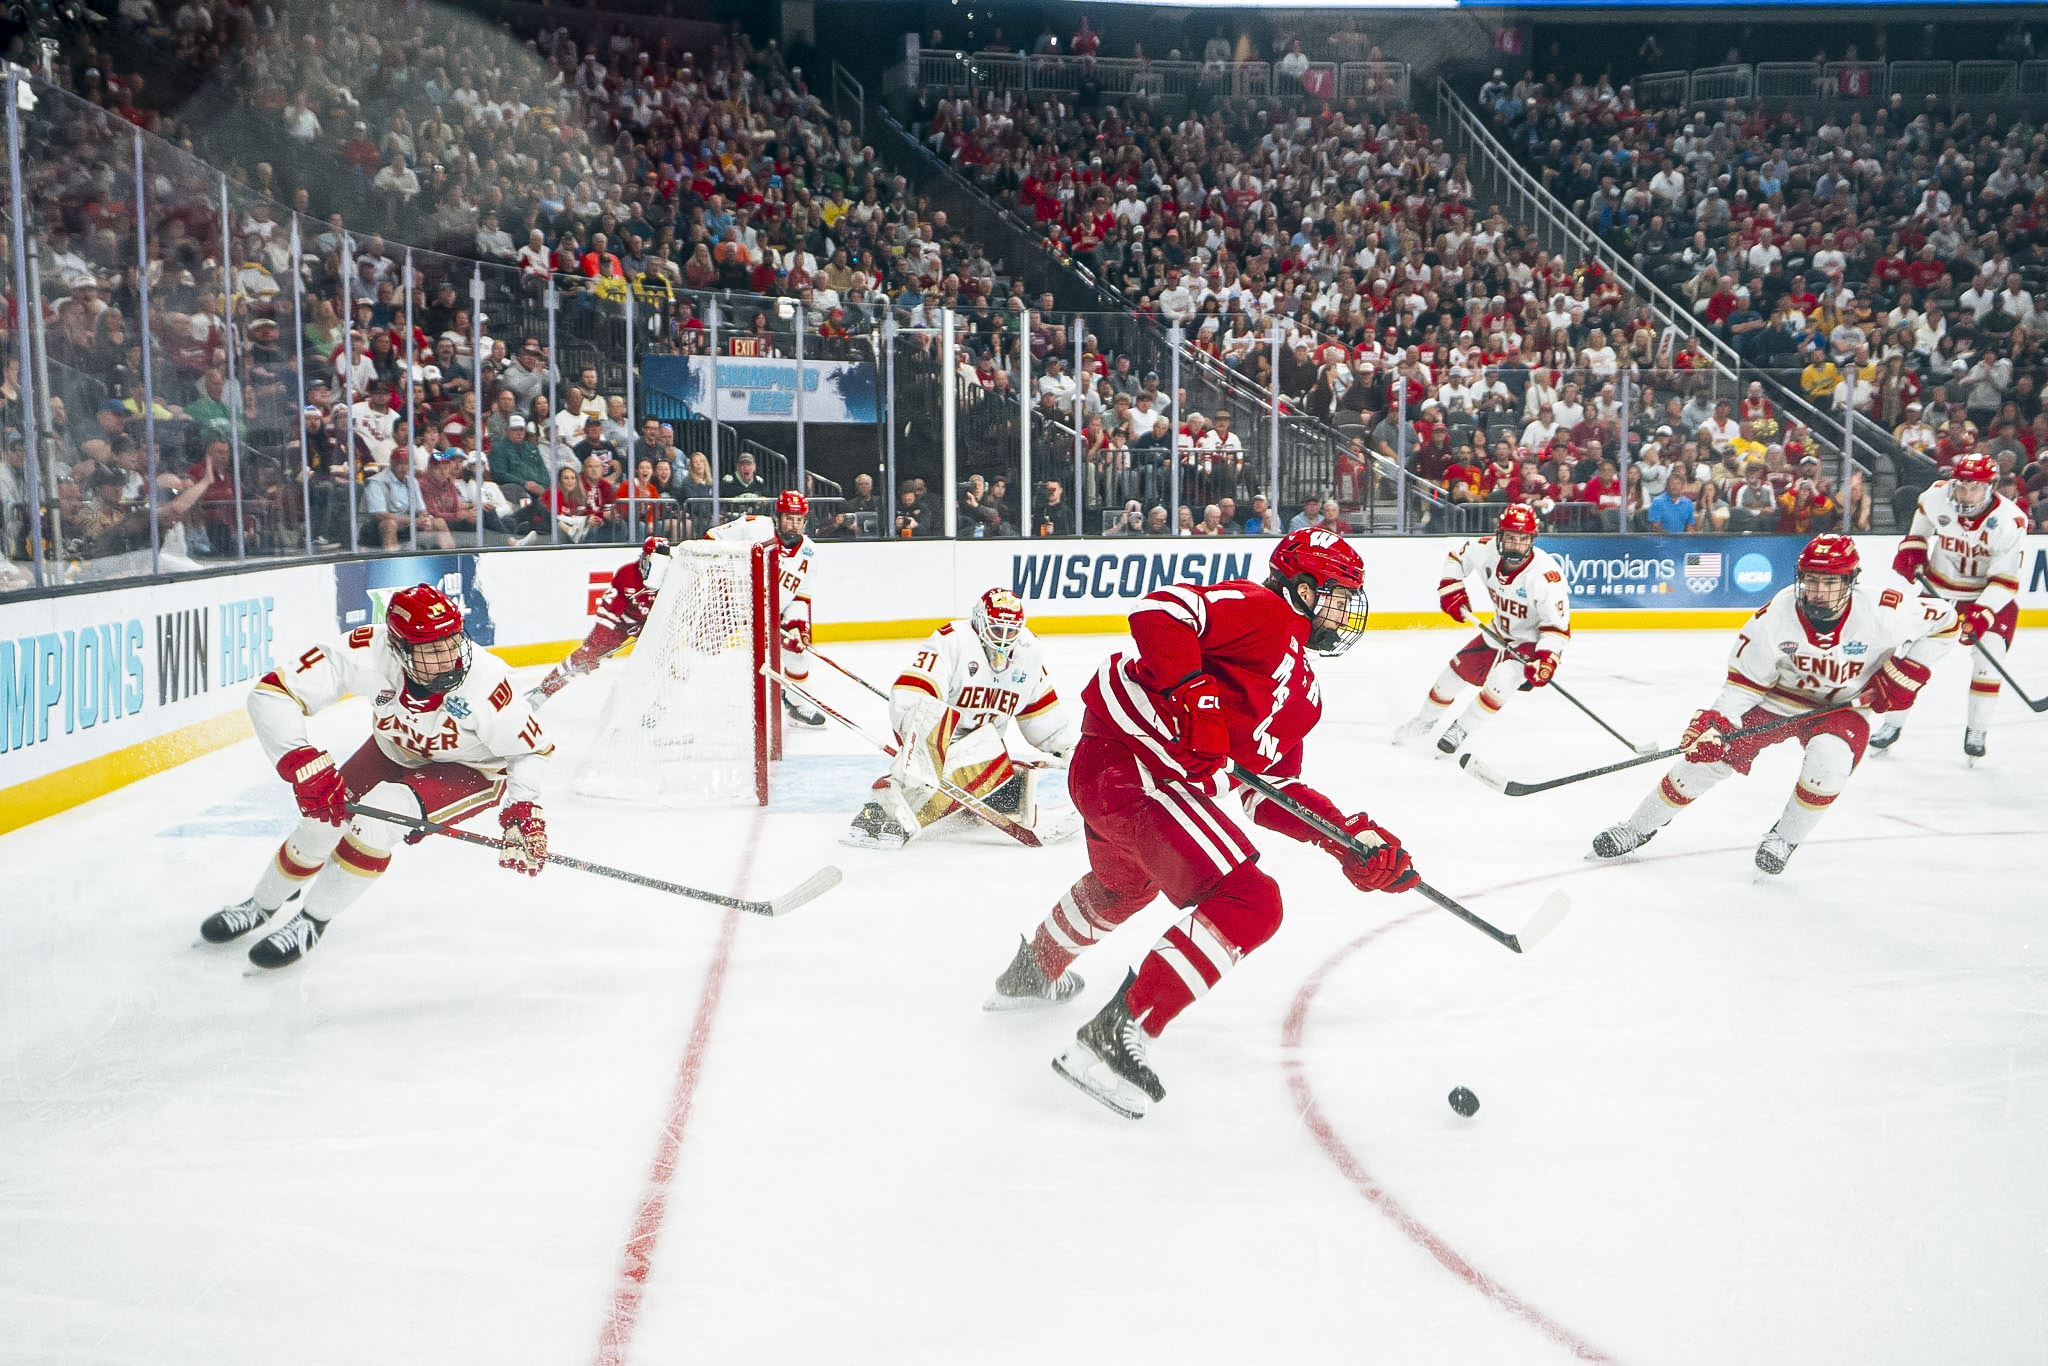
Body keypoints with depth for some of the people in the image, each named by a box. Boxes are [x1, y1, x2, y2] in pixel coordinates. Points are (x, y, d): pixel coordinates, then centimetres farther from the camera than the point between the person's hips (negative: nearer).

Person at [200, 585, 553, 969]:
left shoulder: (485, 682, -36)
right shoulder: (369, 652, -32)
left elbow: (530, 747, -18)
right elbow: (271, 693, -30)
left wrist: (523, 809, -31)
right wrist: (303, 763, -41)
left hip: (469, 771, -4)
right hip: (393, 750, 4)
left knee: (377, 816, -25)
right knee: (325, 816, -1)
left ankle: (311, 922, 0)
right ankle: (261, 905, 34)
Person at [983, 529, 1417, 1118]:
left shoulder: (1302, 695, 21)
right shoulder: (1262, 610, -6)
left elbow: (1273, 791, 18)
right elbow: (1162, 609, -21)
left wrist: (1352, 835, 8)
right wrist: (1193, 694, -26)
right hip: (1131, 766, -11)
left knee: (1124, 883, 39)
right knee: (1249, 904, -16)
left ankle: (1031, 974, 64)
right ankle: (1114, 1039, -16)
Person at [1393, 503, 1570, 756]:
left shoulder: (1546, 574, -34)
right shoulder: (1486, 549, -19)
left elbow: (1557, 625, -30)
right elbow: (1456, 557, 5)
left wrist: (1546, 660, -43)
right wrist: (1450, 588, -7)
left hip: (1532, 642, -6)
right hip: (1499, 633, 6)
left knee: (1499, 681, -28)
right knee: (1454, 673, 10)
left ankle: (1461, 730, -7)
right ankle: (1426, 720, 36)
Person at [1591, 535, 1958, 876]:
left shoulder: (1879, 614, -26)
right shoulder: (1774, 617, -23)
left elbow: (1942, 616, -9)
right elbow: (1745, 680, -14)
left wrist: (1906, 672, -15)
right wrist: (1717, 717, -28)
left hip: (1842, 707, -1)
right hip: (1777, 698, 1)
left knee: (1828, 762, -32)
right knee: (1708, 752, -9)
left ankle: (1785, 837, -3)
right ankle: (1640, 827, 10)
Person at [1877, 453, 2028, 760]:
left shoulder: (2010, 521, -24)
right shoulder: (1937, 497, -17)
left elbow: (2006, 579, -23)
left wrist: (1983, 613, -33)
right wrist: (1912, 548, 1)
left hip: (1991, 595, -2)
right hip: (1940, 589, 2)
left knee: (1989, 655, -16)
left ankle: (1977, 730, 2)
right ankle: (1892, 723, 13)